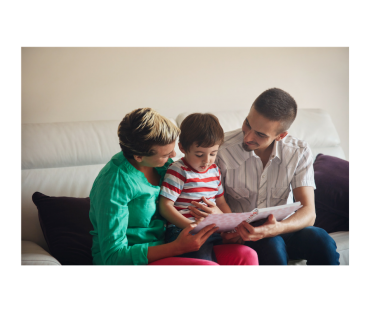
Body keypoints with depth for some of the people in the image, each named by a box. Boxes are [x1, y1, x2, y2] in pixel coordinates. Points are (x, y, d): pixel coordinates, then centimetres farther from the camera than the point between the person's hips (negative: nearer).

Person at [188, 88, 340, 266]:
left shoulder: (299, 153, -7)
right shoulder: (222, 149, -15)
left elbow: (308, 213, -14)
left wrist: (276, 229, -34)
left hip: (282, 227, 3)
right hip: (238, 234, -2)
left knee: (320, 238, -28)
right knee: (272, 245, -35)